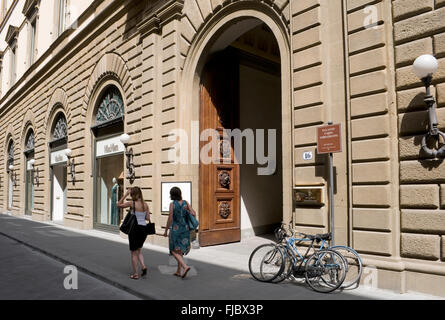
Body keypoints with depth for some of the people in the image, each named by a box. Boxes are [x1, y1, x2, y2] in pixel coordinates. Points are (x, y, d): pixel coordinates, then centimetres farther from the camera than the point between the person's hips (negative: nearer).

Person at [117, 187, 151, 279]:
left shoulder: (132, 203, -11)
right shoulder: (145, 205, 2)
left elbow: (119, 204, 1)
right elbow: (148, 218, 7)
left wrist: (125, 194, -2)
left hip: (135, 228, -5)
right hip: (144, 228, 5)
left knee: (134, 252, 8)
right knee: (139, 250, 23)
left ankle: (135, 274, 13)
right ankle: (143, 266, 2)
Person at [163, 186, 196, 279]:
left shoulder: (172, 204, -11)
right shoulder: (185, 203, 1)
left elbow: (170, 219, -12)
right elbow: (194, 214, -4)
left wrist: (166, 231, -2)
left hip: (175, 229, -5)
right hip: (185, 229, 5)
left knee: (174, 251, 4)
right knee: (180, 250, 18)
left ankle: (185, 266, -15)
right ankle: (178, 271, 22)